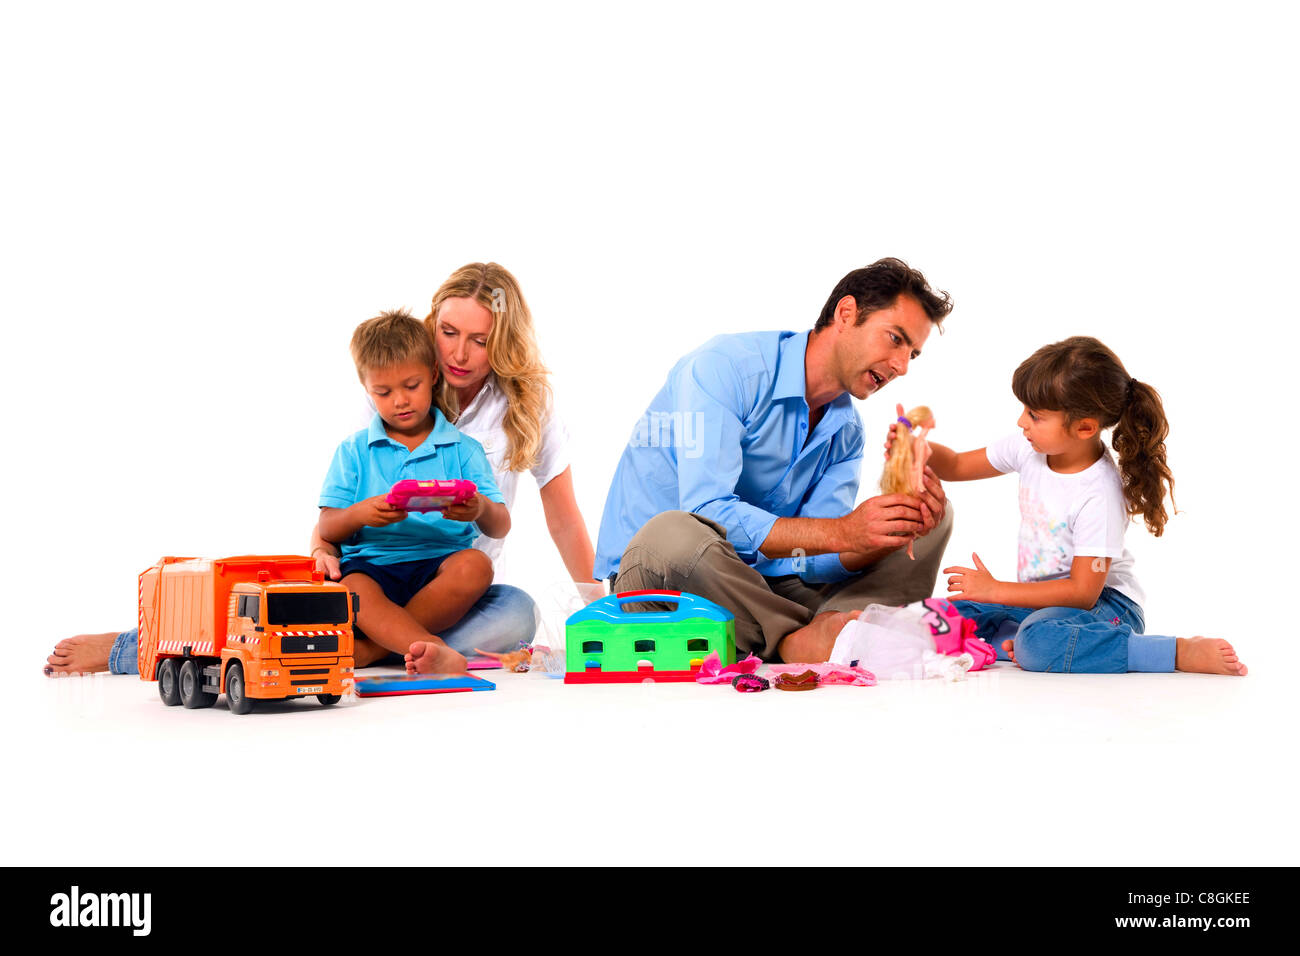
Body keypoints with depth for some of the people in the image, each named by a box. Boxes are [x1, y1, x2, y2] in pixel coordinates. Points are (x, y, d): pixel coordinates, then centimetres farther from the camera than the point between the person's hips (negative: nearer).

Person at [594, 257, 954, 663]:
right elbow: (707, 512, -28)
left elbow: (811, 560, -4)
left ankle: (823, 632, -28)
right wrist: (842, 532, -34)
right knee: (673, 534, -43)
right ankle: (802, 640, -21)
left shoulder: (847, 431, 8)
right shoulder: (725, 366, -16)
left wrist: (895, 532, -22)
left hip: (761, 585, 7)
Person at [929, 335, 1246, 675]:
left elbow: (1083, 592, -24)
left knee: (1040, 641, -40)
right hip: (1044, 601, 7)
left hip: (1103, 602, -7)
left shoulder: (1099, 495, -24)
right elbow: (956, 465, 12)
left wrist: (995, 590, -22)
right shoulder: (1029, 449, -3)